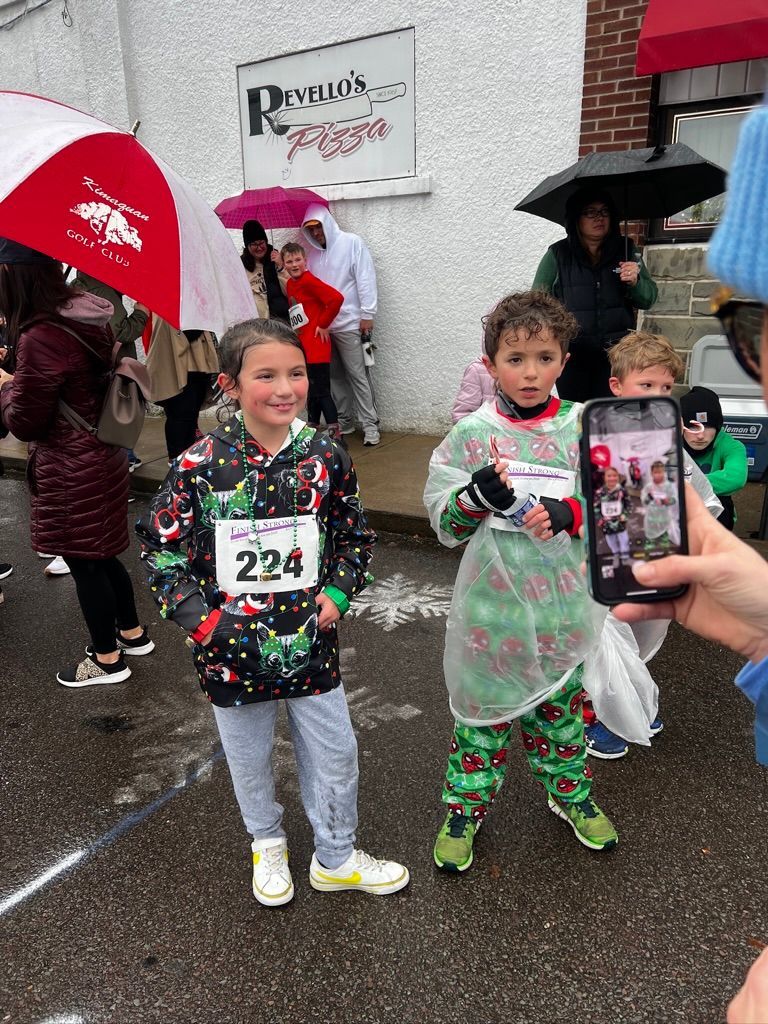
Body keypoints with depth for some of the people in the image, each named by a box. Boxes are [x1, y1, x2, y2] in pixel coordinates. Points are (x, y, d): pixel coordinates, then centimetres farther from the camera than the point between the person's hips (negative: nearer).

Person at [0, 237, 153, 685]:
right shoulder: (89, 317, 0)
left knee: (85, 563, 9)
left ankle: (107, 658, 27)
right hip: (103, 457, 8)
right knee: (102, 555, 23)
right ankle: (133, 632, 40)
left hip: (71, 472, -8)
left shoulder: (41, 337, -25)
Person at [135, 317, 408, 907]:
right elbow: (161, 546, -4)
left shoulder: (325, 457, -8)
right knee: (249, 755, 21)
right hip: (230, 645, -1)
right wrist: (197, 617, -11)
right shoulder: (201, 465, -14)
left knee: (335, 752, 14)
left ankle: (336, 858, 41)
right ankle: (268, 844, 51)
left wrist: (338, 594, -7)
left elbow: (356, 535, 6)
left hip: (310, 638, 1)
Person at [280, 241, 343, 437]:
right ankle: (312, 428, 28)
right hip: (301, 345, 8)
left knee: (321, 390, -6)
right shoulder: (289, 284, 10)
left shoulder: (308, 281, -14)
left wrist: (323, 324, -16)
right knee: (311, 389, 17)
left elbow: (336, 298, -25)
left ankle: (335, 434, -2)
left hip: (316, 345, -8)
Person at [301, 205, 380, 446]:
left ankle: (370, 424, 0)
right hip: (322, 325, 5)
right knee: (334, 376, 10)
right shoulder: (312, 252, 14)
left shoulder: (351, 242, -1)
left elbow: (366, 279, -6)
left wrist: (367, 315, -12)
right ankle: (343, 421, 20)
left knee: (358, 376, -5)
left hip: (349, 324, -5)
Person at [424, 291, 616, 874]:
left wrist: (567, 513, -20)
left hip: (562, 603, 2)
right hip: (493, 604, -1)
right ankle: (465, 808, 32)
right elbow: (444, 522, -7)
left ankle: (570, 792, 44)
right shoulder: (471, 435, -7)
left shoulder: (582, 428, -3)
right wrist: (479, 494, -26)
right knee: (483, 706, 11)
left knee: (562, 704, 19)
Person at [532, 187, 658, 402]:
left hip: (616, 353, 1)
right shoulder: (557, 255, 1)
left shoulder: (626, 250, 7)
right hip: (572, 354, -1)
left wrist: (634, 282, -11)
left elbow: (648, 300, 9)